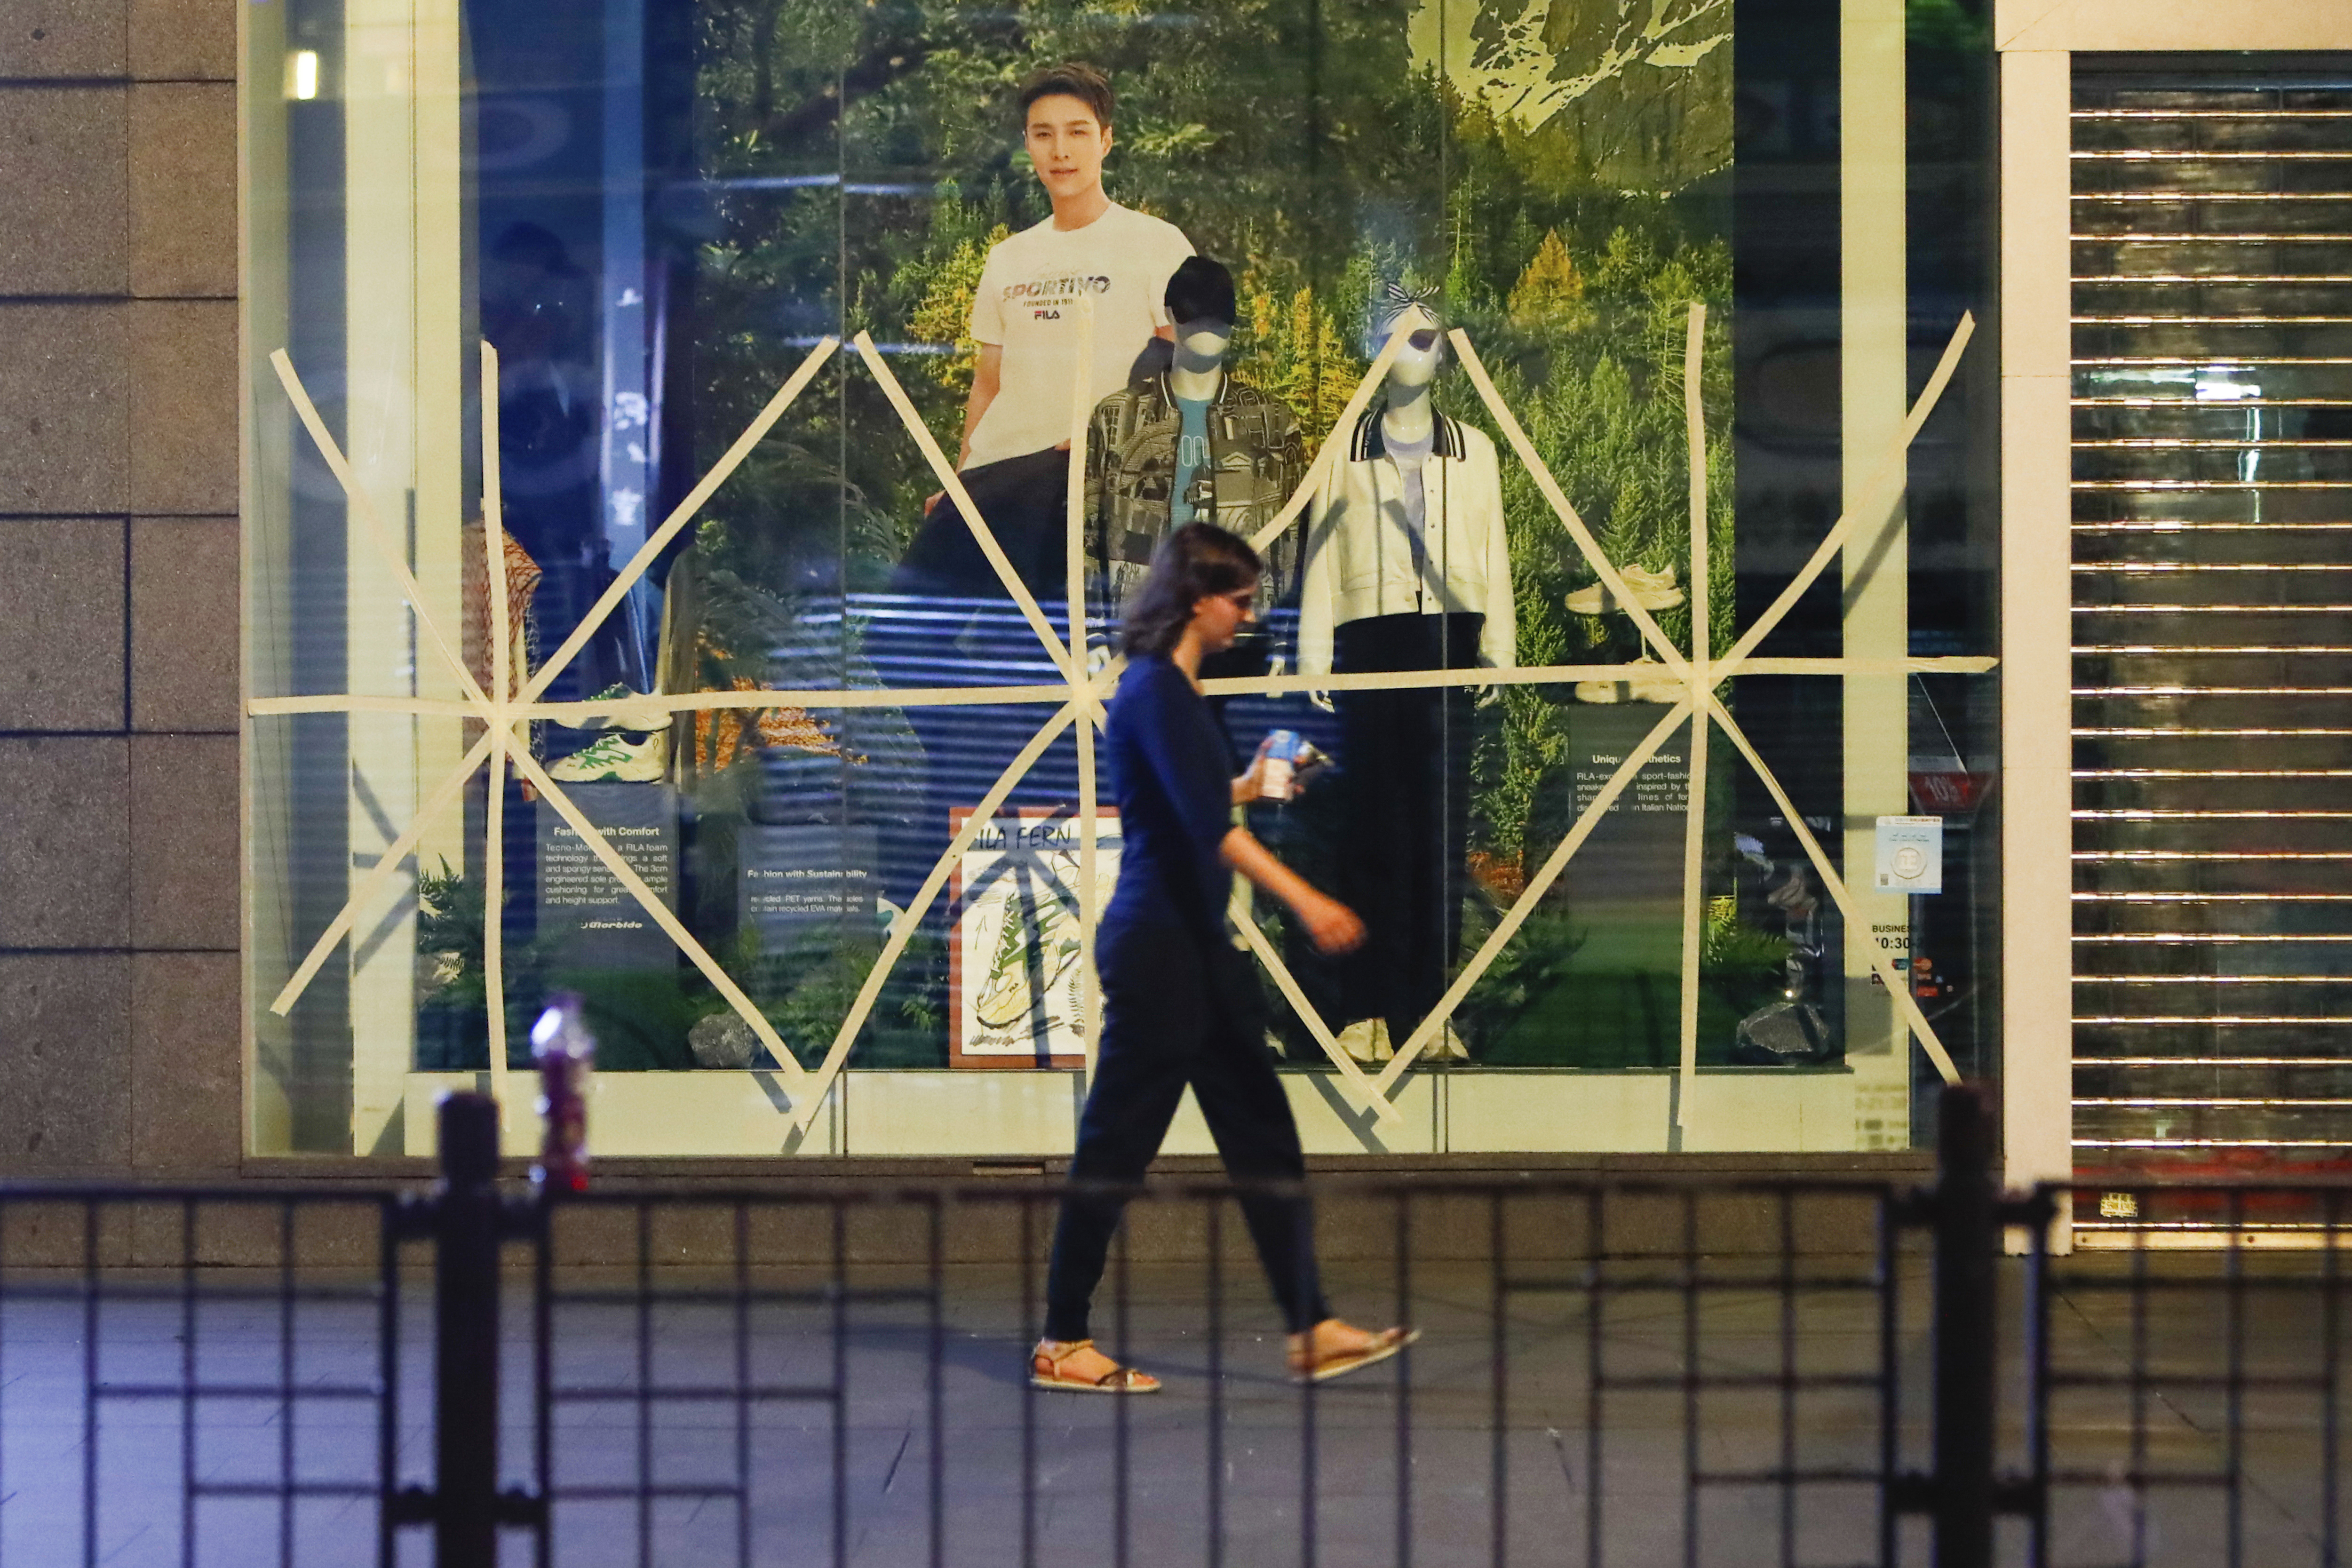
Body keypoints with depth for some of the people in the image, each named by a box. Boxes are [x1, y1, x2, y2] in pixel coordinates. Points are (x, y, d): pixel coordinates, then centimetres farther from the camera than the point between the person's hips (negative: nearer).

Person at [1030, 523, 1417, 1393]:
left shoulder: (1174, 687, 13)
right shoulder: (1156, 688, -16)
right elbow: (1202, 823, -27)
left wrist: (1250, 785, 27)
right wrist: (1304, 900, -32)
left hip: (1195, 944, 10)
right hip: (1155, 945, -10)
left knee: (1264, 1138, 10)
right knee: (1118, 1144, -1)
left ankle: (1311, 1329, 13)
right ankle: (1063, 1344, 8)